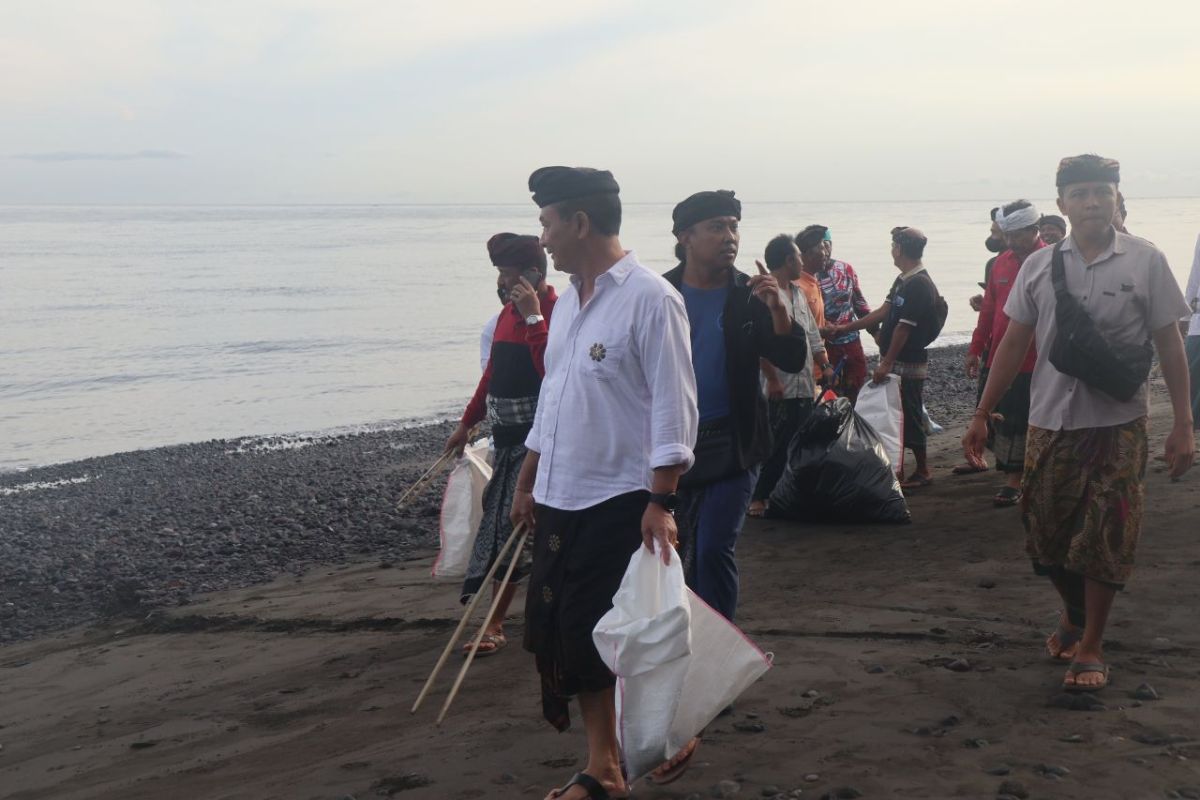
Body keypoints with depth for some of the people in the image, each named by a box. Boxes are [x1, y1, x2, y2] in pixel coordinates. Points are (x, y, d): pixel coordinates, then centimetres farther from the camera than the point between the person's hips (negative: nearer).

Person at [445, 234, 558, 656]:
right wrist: (468, 422, 23)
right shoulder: (509, 311, 12)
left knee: (509, 522, -7)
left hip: (535, 435, -8)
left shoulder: (556, 314, -14)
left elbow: (552, 371, -28)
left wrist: (534, 318, -25)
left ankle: (494, 623, 0)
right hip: (506, 432, 8)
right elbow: (493, 372, 20)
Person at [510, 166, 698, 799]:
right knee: (562, 635, 10)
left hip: (619, 503, -8)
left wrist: (660, 503, -20)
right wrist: (527, 484, 21)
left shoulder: (650, 298, -13)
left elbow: (673, 408, -15)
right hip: (559, 499, 8)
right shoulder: (569, 300, 12)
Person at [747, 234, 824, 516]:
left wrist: (825, 366, 13)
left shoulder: (798, 295, 18)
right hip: (781, 389, -9)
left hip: (805, 387, 9)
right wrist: (773, 379, -21)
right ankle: (758, 498, -1)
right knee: (777, 446, -8)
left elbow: (813, 336, 24)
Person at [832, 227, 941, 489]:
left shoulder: (919, 285, -19)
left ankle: (922, 472, 10)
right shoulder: (904, 280, 10)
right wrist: (846, 327, 18)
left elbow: (903, 328, -20)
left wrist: (887, 364, -18)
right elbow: (883, 312, 16)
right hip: (896, 361, 9)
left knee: (910, 417, -1)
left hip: (908, 364, -9)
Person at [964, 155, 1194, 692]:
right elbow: (1013, 343, 7)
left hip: (1118, 423, -2)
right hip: (1050, 420, 2)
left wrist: (1182, 425, -5)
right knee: (1046, 530, 8)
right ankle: (1075, 615, 35)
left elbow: (1169, 345, -1)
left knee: (1103, 537, 0)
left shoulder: (1145, 262, -3)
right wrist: (982, 414, 6)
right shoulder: (1039, 265, 3)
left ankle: (1090, 645, 15)